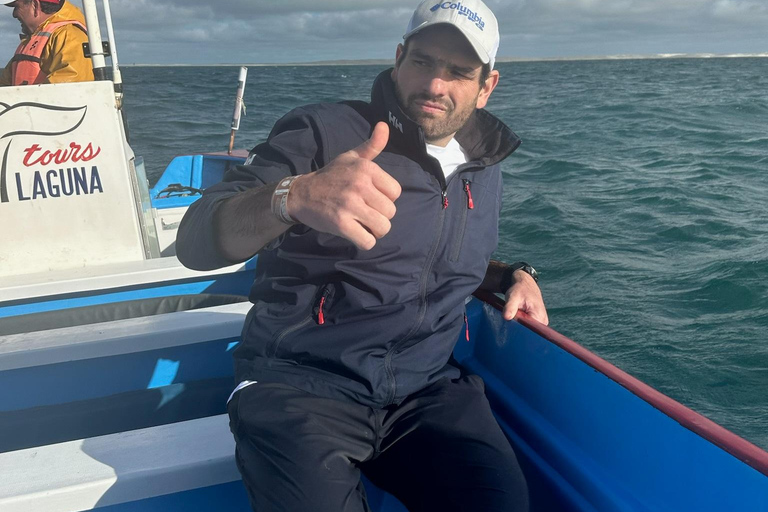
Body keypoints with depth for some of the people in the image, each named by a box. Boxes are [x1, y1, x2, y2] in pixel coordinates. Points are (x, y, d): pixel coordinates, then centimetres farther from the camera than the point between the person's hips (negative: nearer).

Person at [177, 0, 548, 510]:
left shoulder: (484, 169, 13)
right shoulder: (322, 132, -6)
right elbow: (196, 242, -16)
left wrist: (514, 275, 9)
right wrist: (294, 195, -36)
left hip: (427, 387, 5)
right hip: (302, 385, -4)